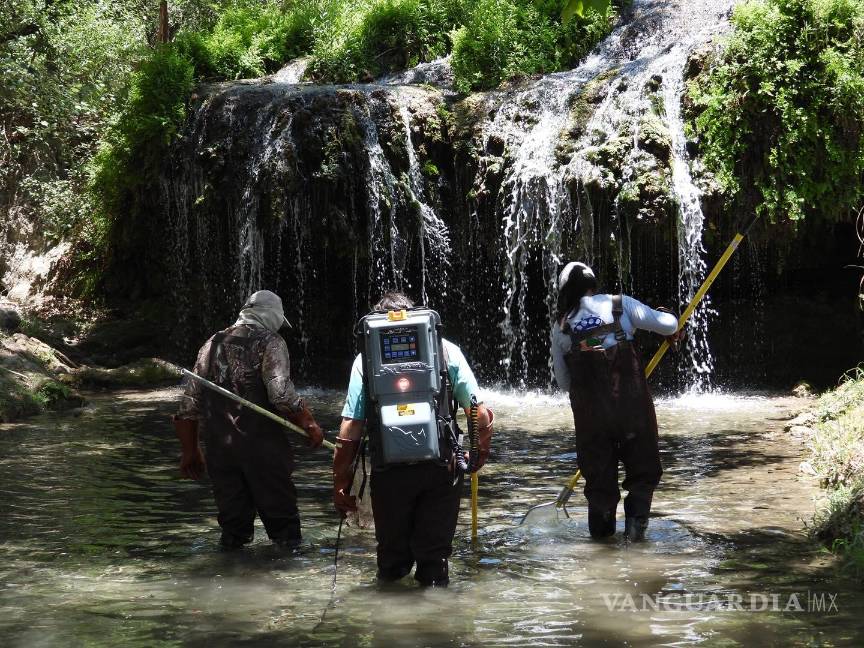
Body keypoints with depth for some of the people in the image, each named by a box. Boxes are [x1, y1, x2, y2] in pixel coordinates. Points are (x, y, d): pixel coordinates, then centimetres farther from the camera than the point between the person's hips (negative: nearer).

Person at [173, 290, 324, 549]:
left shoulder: (213, 344, 15)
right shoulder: (270, 343, -2)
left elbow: (189, 406, 12)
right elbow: (282, 395, -18)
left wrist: (190, 451, 18)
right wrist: (310, 425, -8)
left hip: (219, 448, 5)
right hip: (263, 448, -5)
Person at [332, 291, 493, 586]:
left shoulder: (367, 358, 4)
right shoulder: (446, 350, 6)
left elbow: (350, 431, -2)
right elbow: (482, 414, 2)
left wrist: (340, 485, 3)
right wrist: (480, 453, 20)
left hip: (389, 471, 0)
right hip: (441, 469, 0)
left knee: (392, 561, 14)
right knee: (434, 556, 10)